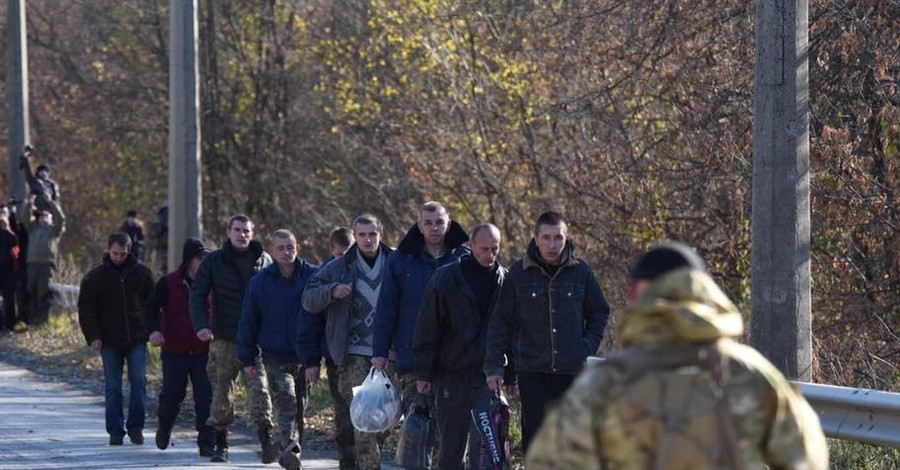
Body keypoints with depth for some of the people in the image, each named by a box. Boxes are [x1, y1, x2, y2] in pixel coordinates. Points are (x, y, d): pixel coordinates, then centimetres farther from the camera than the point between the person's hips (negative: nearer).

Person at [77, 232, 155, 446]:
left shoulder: (142, 273, 6)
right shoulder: (95, 276, 2)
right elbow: (86, 309, 1)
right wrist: (93, 336, -9)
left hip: (137, 339, 0)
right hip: (109, 342, 0)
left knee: (139, 381, -5)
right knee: (113, 387, 3)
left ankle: (135, 427, 6)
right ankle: (115, 431, 7)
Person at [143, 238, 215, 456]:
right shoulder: (169, 283, -3)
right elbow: (151, 307, -2)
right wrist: (153, 330, -20)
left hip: (203, 353, 1)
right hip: (175, 353, -1)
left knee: (206, 399, -6)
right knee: (171, 395, 7)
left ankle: (207, 444, 0)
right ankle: (164, 428, 37)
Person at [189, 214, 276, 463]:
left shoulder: (264, 261, 7)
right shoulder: (214, 261, 2)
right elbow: (197, 294, 0)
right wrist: (201, 325, -16)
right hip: (224, 339, 0)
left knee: (259, 388, -12)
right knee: (222, 391, 6)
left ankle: (267, 442, -19)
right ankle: (220, 444, 16)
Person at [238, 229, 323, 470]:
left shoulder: (313, 277, -1)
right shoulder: (260, 282, 1)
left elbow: (319, 319, 1)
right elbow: (248, 322, 8)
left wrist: (314, 359, -4)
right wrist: (248, 358, 4)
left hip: (304, 357, 1)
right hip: (275, 357, -1)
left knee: (299, 408, 10)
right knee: (286, 401, -19)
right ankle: (290, 449, -30)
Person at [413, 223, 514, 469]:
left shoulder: (506, 281, 3)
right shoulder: (446, 278, -3)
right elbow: (427, 329, -1)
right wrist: (423, 373, -4)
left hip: (488, 377, 0)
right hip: (451, 374, 0)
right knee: (451, 446, 7)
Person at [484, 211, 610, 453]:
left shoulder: (581, 272, 2)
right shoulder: (519, 274, -1)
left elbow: (600, 313, 14)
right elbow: (500, 322, 3)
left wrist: (588, 346, 0)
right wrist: (494, 366, -1)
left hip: (571, 372, 2)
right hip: (532, 371, -2)